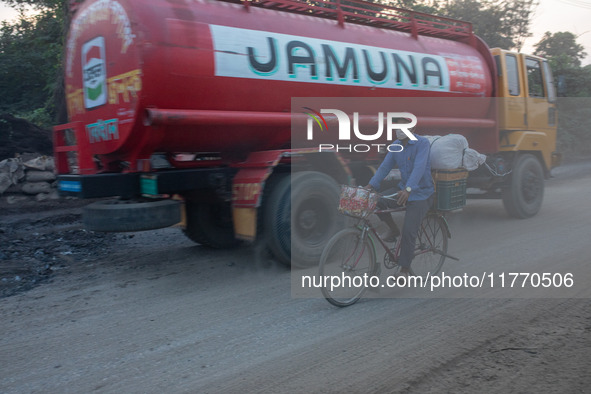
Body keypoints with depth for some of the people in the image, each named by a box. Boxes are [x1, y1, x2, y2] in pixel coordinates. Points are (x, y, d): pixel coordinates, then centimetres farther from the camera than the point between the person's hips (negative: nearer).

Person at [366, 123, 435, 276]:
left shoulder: (422, 143, -16)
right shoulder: (395, 146, 4)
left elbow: (419, 167, -29)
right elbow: (385, 166, 2)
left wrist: (408, 189, -42)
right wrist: (371, 185, -12)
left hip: (421, 193, -6)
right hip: (403, 188, 6)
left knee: (408, 232, -15)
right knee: (377, 201, -21)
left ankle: (404, 270, 1)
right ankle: (393, 230, 4)